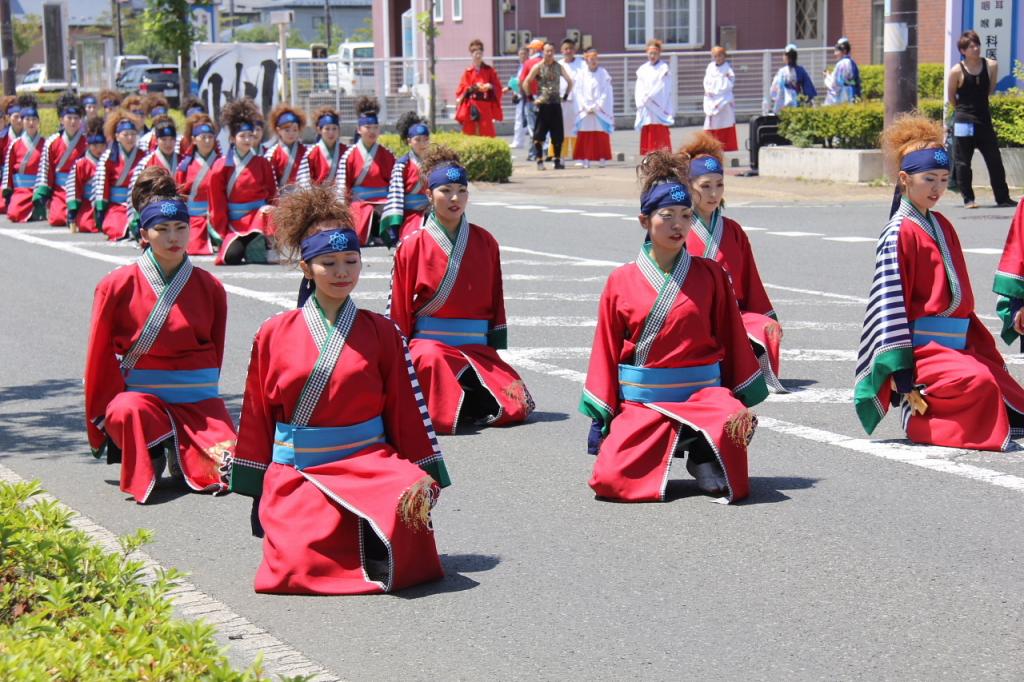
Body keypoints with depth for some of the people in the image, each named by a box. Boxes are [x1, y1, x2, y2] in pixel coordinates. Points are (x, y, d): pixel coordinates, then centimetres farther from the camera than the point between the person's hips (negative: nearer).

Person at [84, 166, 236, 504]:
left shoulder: (210, 287, 3)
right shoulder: (118, 285, -4)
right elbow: (99, 357, 1)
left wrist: (197, 396, 8)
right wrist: (100, 420, 2)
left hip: (198, 400, 2)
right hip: (140, 394, -2)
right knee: (129, 412, -39)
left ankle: (178, 453, 12)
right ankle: (149, 459, -6)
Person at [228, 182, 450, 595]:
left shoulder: (380, 333, 6)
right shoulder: (274, 335, 5)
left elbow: (406, 409, 8)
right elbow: (257, 415, 10)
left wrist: (426, 477, 5)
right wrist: (256, 489, 10)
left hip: (368, 463, 0)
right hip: (295, 473, 0)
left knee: (409, 503, -34)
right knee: (299, 565, -22)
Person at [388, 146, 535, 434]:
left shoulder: (484, 242, 8)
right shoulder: (412, 246, 0)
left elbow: (495, 298, 12)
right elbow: (400, 306, 3)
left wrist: (495, 345, 8)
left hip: (477, 346, 4)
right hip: (430, 342, -4)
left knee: (517, 407, -14)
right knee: (431, 359, -41)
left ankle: (457, 401, 7)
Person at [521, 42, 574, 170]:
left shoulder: (559, 66, 8)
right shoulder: (538, 67, -3)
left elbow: (570, 81, 19)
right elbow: (526, 83, -4)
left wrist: (565, 96, 11)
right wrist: (532, 98, -7)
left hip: (556, 105, 3)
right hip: (542, 105, -3)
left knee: (558, 135, 4)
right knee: (539, 135, -5)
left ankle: (557, 160, 11)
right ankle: (539, 161, -1)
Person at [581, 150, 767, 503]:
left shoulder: (710, 276, 4)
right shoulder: (621, 281, 2)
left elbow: (732, 338, 8)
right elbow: (606, 351, 6)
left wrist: (744, 399, 7)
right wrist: (599, 418, 5)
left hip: (703, 394, 0)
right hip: (642, 404, 0)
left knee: (732, 424, -35)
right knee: (609, 479, -20)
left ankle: (702, 457, 1)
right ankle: (673, 449, 11)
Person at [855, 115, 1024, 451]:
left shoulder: (942, 227, 15)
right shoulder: (899, 234, -10)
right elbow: (890, 303, -14)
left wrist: (984, 346, 16)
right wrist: (902, 373, -19)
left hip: (957, 346, 8)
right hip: (922, 347, -8)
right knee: (978, 382, -32)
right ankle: (919, 418, -11)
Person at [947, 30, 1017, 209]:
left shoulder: (991, 66, 0)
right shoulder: (956, 71, -9)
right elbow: (951, 99, 2)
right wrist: (964, 110, 10)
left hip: (985, 119, 3)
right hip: (964, 121, -3)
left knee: (995, 160, 5)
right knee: (963, 162, 1)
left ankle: (1003, 198, 14)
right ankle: (968, 199, 11)